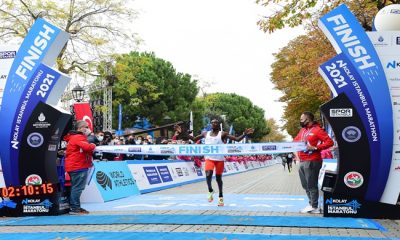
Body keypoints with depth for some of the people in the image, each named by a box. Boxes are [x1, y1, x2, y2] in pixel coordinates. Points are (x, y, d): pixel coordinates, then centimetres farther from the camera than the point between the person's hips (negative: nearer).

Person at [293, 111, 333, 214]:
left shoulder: (317, 130, -10)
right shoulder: (302, 130, 16)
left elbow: (329, 142, -15)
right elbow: (296, 140, 29)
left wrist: (315, 148, -21)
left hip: (312, 162, -9)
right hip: (302, 162, 9)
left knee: (312, 185, -5)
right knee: (305, 185, 14)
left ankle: (314, 207, 2)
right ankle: (311, 204, 24)